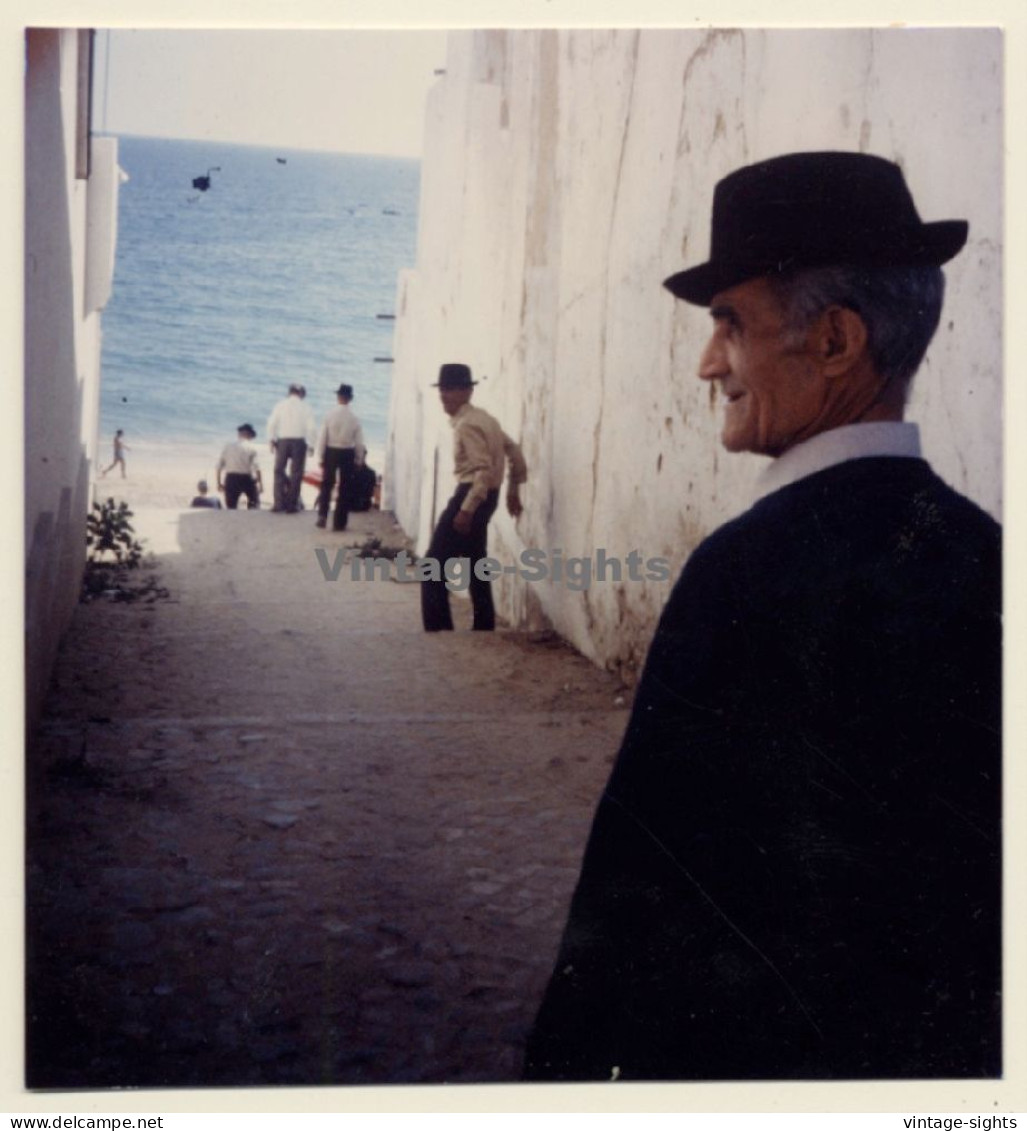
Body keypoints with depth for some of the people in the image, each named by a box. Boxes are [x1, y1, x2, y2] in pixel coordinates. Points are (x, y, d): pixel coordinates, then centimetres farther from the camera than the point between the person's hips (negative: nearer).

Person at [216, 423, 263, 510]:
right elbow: (256, 467, -11)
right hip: (246, 479, -2)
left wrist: (219, 483, 12)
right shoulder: (251, 448, -4)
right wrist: (260, 483, -6)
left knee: (231, 507, 5)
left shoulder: (227, 447, 5)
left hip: (231, 478, 2)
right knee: (254, 501, 19)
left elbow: (219, 466, 5)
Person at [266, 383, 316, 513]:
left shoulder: (280, 405, 5)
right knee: (296, 473, 5)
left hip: (283, 440, 1)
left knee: (279, 471, 9)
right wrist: (311, 445, 1)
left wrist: (271, 440, 5)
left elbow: (272, 423, -1)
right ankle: (291, 505, 3)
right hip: (299, 441, -1)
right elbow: (310, 428, -4)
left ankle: (279, 503, 1)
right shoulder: (305, 408, 2)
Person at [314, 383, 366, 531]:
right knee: (345, 488, 8)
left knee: (326, 485, 15)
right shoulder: (354, 417, -7)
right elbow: (359, 442, -3)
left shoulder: (330, 415, -9)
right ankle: (339, 522, 10)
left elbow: (322, 437, -7)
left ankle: (322, 516, 4)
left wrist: (320, 457, 0)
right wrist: (359, 460, 9)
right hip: (347, 453, 0)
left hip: (331, 452, 0)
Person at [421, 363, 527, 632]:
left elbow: (484, 469, -25)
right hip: (486, 496, 10)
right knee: (475, 566, 15)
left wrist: (466, 509, -27)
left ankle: (438, 629, -7)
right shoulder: (483, 418, 13)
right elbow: (513, 450, 18)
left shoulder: (467, 425, -17)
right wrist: (513, 489, 22)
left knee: (435, 566, -6)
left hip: (472, 495, -10)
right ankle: (484, 627, 18)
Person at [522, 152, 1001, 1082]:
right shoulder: (980, 550, -4)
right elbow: (980, 852, 4)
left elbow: (645, 872, -23)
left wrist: (566, 1057, -10)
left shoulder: (753, 566, -25)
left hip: (743, 1041, -6)